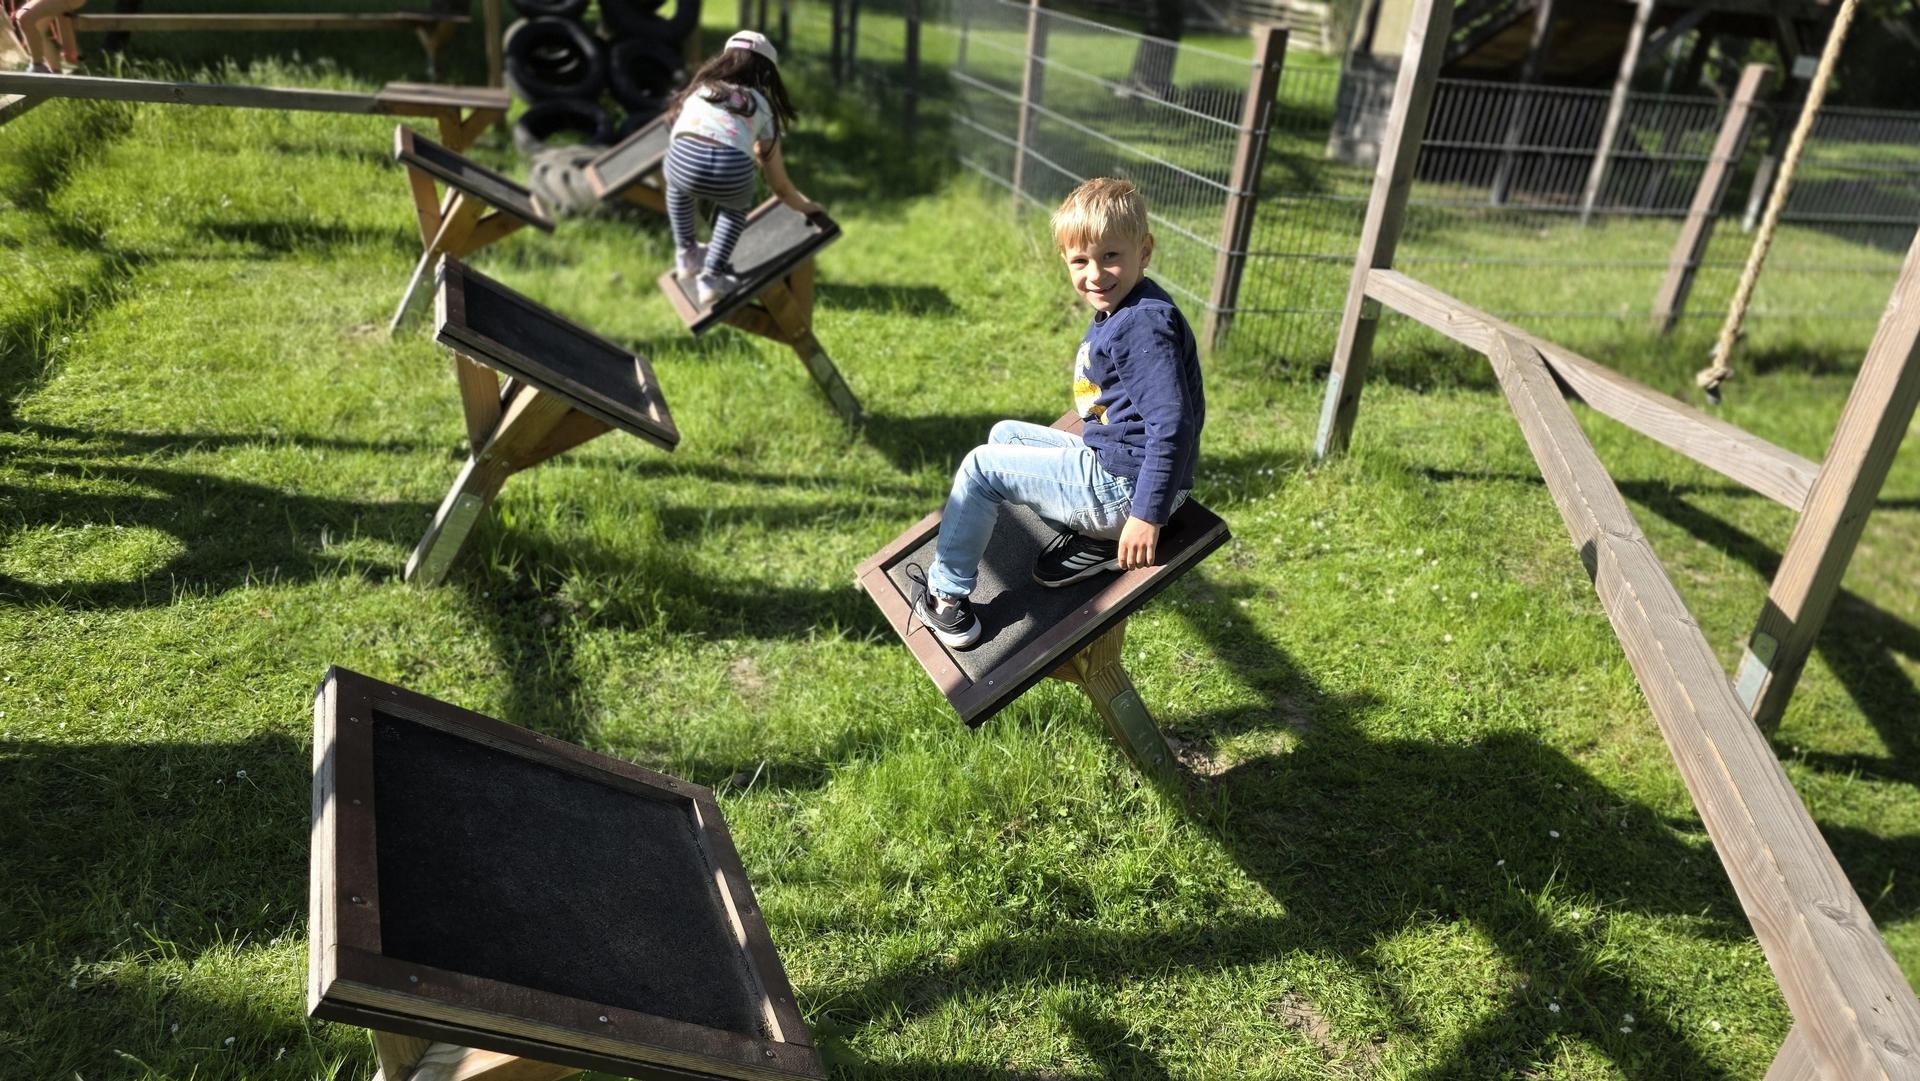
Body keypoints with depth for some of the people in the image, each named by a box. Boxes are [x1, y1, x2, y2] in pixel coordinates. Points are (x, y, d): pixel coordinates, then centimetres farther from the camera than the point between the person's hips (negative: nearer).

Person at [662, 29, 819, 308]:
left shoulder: (699, 88, 34)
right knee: (737, 205, 35)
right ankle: (712, 277, 23)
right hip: (731, 171, -1)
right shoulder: (763, 107, 29)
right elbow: (780, 187, 33)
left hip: (685, 159, 1)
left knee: (677, 182, 39)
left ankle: (686, 256, 40)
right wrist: (807, 206, 54)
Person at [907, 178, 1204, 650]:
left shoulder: (1145, 325, -23)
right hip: (1104, 457, 11)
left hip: (1120, 484, -11)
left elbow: (1173, 425, -28)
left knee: (982, 467, -6)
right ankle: (1090, 538, 7)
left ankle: (946, 601, 5)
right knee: (1004, 434, 22)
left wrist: (1147, 515, -26)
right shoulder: (1117, 311, 9)